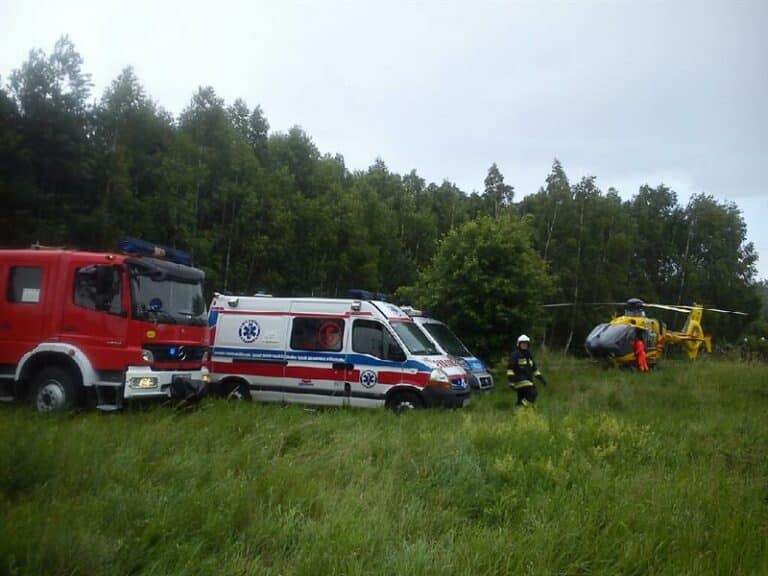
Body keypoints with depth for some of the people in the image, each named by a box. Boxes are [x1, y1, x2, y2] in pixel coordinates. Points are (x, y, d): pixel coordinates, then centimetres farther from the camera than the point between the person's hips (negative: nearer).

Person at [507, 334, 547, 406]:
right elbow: (510, 369, -10)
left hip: (528, 380, 8)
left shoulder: (529, 355, 18)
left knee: (521, 400, 8)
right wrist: (511, 381, -19)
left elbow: (534, 369, 26)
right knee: (532, 394, -22)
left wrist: (541, 378, 18)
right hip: (520, 380, -8)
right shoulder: (515, 355, -6)